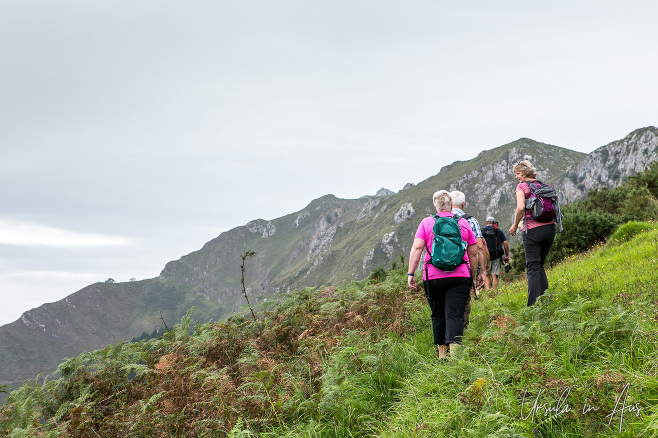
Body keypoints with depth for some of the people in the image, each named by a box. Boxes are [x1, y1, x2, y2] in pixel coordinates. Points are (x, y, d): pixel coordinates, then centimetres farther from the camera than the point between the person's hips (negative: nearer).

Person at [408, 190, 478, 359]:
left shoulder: (426, 223, 5)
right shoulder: (463, 223, 10)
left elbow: (417, 248, -6)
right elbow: (473, 253, 11)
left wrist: (411, 273, -7)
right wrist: (473, 277, 19)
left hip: (433, 277, 0)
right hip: (460, 276, 0)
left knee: (438, 315, 14)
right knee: (455, 315, -6)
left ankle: (441, 354, 22)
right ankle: (454, 351, -24)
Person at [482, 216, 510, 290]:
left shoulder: (482, 231, 6)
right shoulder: (499, 231, 5)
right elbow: (505, 243, 1)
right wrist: (507, 255, 7)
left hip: (485, 257, 1)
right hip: (496, 256, -1)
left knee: (487, 275, 9)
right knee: (495, 276, 3)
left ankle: (487, 290, -7)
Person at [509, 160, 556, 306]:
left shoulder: (522, 187, -1)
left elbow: (521, 207, -15)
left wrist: (515, 225, -3)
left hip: (533, 230, -6)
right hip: (550, 228, 6)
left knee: (532, 268, -2)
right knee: (540, 265, 17)